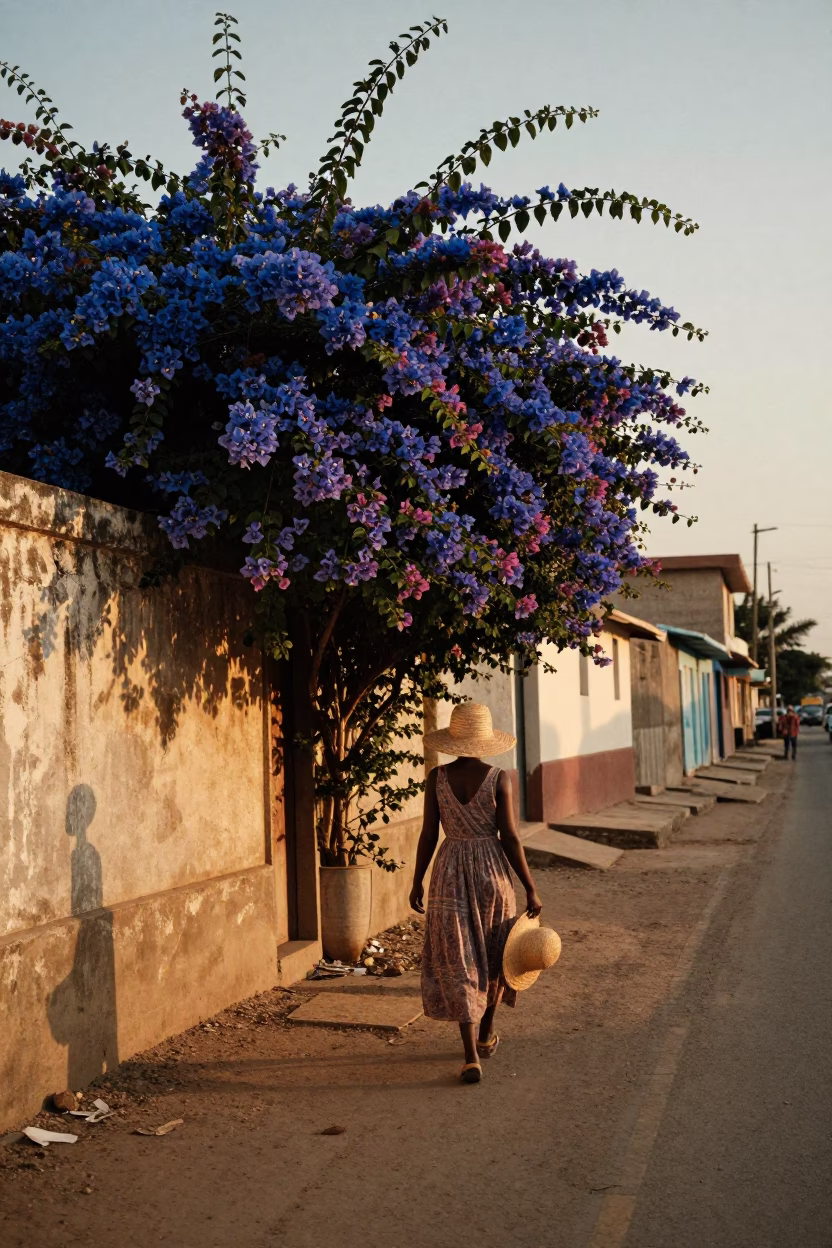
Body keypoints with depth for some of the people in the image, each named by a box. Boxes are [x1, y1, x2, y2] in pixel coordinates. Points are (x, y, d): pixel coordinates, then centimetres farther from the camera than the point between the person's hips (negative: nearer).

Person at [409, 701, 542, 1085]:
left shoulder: (437, 777, -5)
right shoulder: (498, 779, -8)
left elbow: (428, 835, -3)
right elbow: (510, 838, -9)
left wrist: (417, 882, 10)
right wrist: (530, 889, -2)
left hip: (450, 873, 0)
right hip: (492, 871, 0)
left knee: (458, 965, 3)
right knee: (491, 955, 21)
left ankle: (471, 1057, -6)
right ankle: (486, 1035, 37)